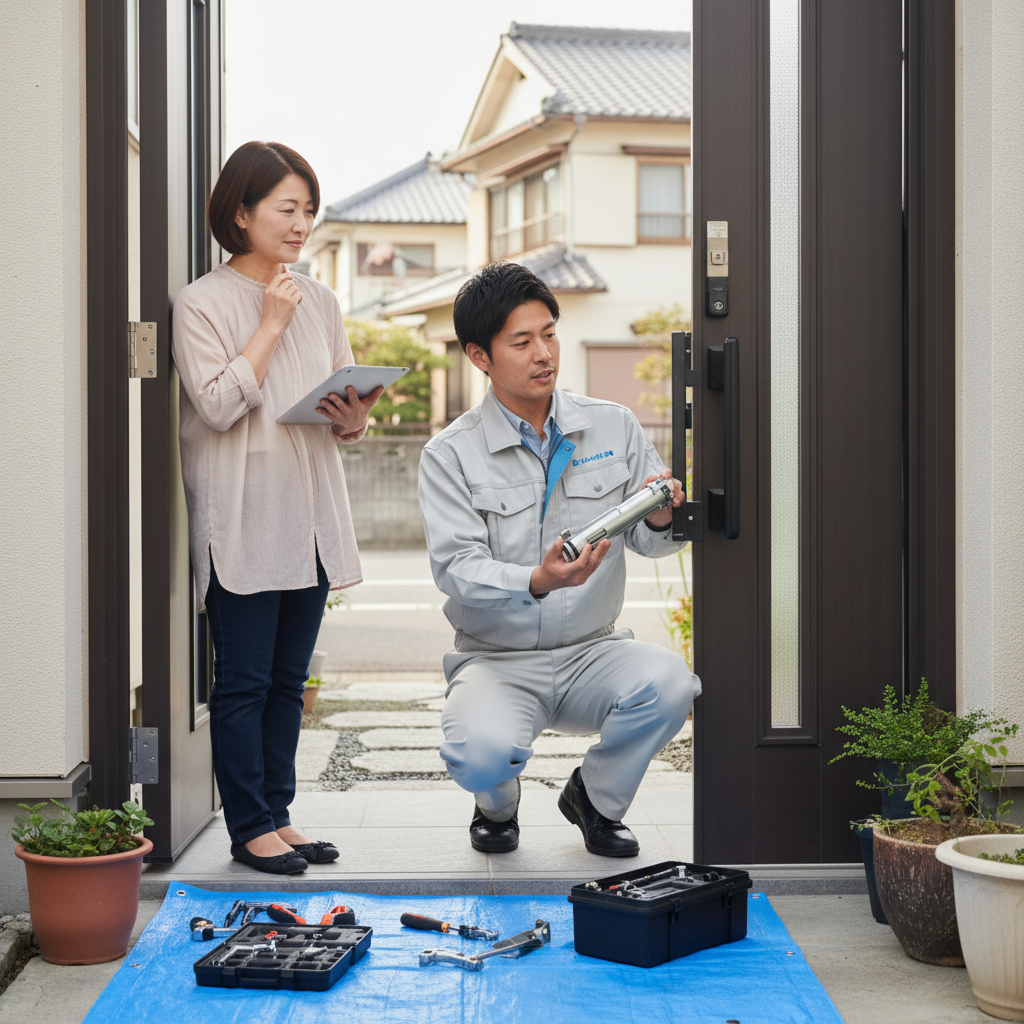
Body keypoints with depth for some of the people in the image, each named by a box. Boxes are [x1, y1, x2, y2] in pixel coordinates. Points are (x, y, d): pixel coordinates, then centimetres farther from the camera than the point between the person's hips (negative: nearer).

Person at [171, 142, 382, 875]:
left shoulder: (321, 303, 13)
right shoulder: (204, 303, -4)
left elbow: (345, 406, 17)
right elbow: (218, 406, -15)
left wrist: (354, 421, -6)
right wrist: (271, 325, -13)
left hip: (309, 516, 6)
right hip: (242, 519, -6)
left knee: (289, 679, 11)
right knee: (244, 681, -1)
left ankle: (278, 814, 19)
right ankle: (250, 827, 7)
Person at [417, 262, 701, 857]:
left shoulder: (613, 427, 3)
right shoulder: (451, 455, -6)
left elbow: (648, 540, 2)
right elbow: (458, 569, -16)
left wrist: (660, 519, -23)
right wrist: (537, 583, -36)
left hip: (592, 652, 3)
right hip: (497, 661, -2)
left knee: (668, 682, -30)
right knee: (483, 756, -33)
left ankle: (595, 796, 3)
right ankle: (499, 804, 10)